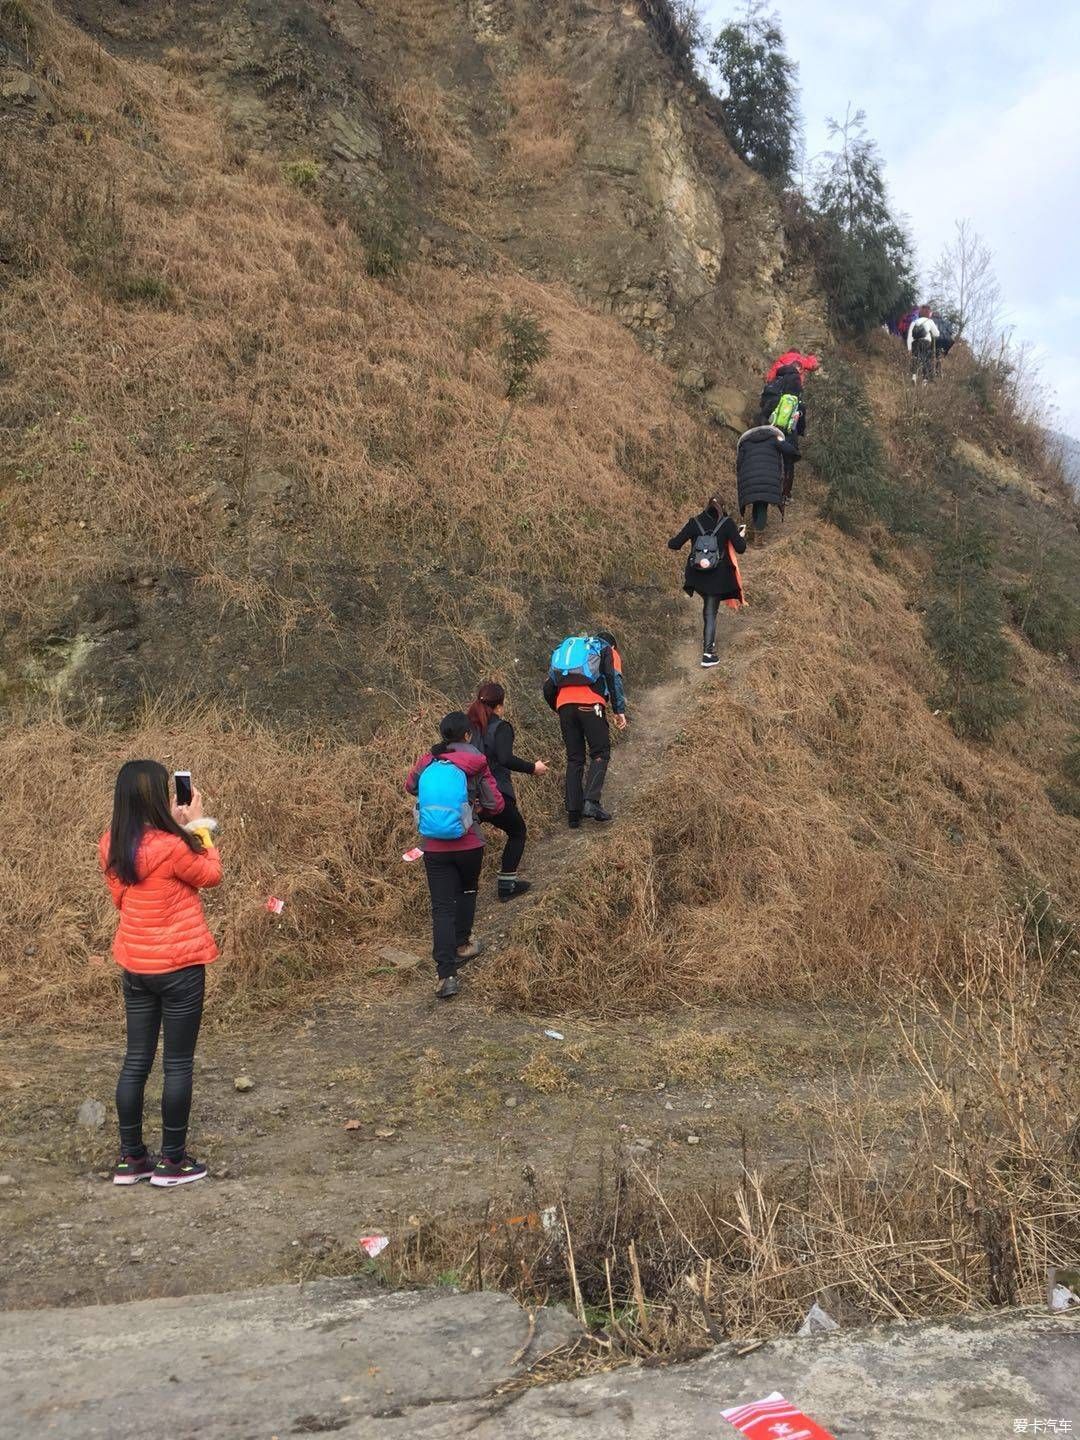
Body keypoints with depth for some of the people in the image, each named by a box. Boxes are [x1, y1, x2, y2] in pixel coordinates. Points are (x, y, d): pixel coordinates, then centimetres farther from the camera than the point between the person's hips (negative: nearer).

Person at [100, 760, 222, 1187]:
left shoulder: (111, 846, -2)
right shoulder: (171, 846, -22)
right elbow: (212, 875, -5)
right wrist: (198, 825, 1)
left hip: (135, 967, 7)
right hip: (178, 967, -6)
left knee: (136, 1061, 15)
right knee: (178, 1064, 6)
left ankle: (130, 1158, 24)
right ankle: (172, 1161, 16)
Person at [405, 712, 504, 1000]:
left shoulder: (426, 763, 2)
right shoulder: (476, 764, -5)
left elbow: (410, 786, 22)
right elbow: (496, 805, -4)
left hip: (433, 847, 1)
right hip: (468, 844, -1)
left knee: (441, 908, 1)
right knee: (467, 891, 26)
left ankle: (446, 975, -7)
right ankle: (462, 945, 40)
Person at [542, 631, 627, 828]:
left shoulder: (567, 649, 34)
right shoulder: (609, 651, 21)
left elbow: (548, 688, 25)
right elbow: (614, 678, 0)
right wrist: (620, 711, -2)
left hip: (564, 704, 4)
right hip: (590, 704, -4)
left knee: (574, 758, 9)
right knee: (600, 753, 0)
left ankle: (573, 812, 4)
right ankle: (591, 802, -19)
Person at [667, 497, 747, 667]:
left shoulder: (695, 522, -3)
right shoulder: (727, 523, -7)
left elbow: (674, 544, -4)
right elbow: (740, 548, -6)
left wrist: (672, 541, 19)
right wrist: (741, 536, 14)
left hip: (697, 576, 2)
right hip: (718, 577, -2)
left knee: (708, 606, 29)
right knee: (711, 613, 5)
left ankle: (708, 639, 34)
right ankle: (708, 654, 3)